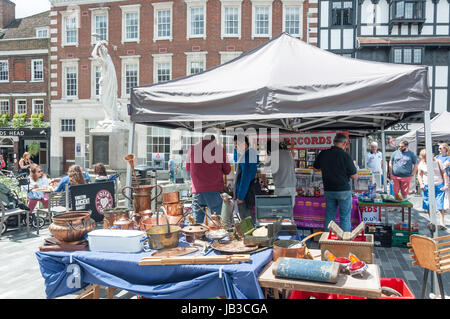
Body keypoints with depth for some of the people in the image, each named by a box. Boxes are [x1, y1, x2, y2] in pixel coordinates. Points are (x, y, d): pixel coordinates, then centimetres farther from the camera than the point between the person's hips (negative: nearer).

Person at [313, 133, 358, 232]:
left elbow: (315, 168, 17)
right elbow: (355, 176, -8)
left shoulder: (322, 154, 0)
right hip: (343, 190, -4)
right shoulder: (345, 155, -14)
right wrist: (353, 166, 9)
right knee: (345, 217, 6)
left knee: (329, 217, 13)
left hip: (328, 190, 4)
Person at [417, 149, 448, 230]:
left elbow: (444, 173, 0)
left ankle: (442, 222, 2)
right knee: (428, 206, 5)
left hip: (439, 186, -2)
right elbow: (419, 175, 12)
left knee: (440, 205, -6)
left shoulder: (437, 162, -2)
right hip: (427, 187, 2)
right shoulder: (421, 164, 3)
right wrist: (421, 184, -2)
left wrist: (446, 184, -6)